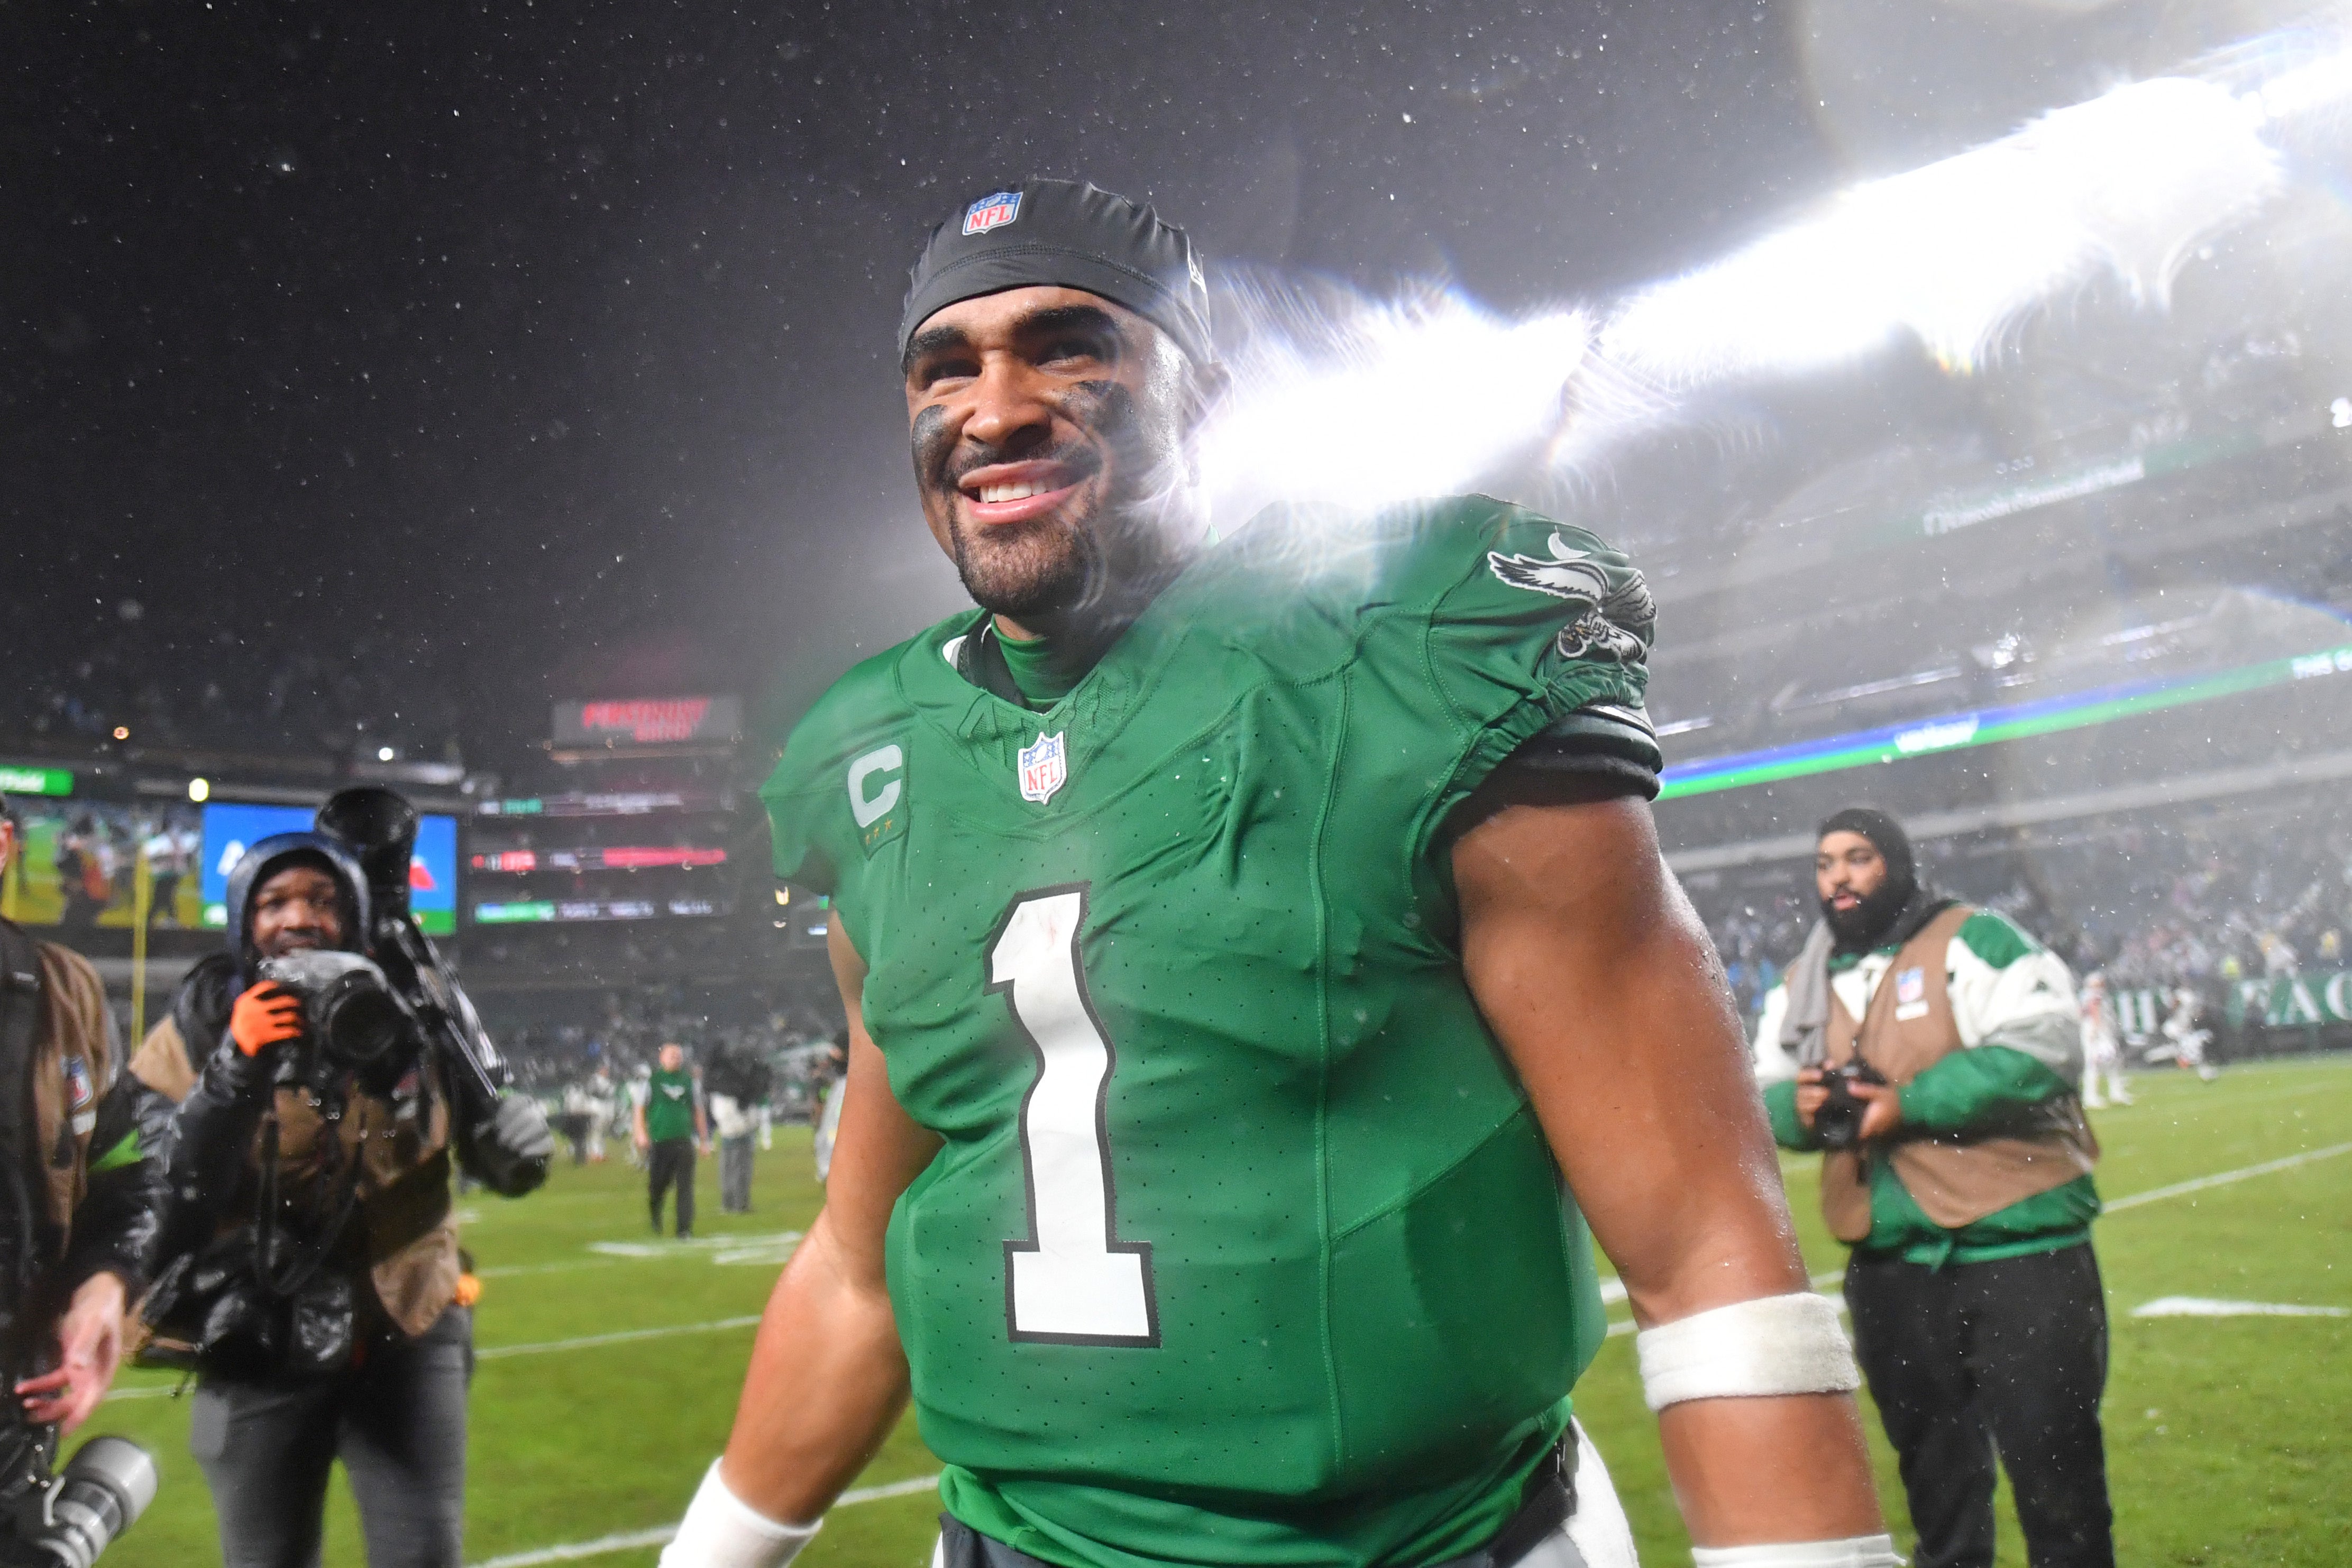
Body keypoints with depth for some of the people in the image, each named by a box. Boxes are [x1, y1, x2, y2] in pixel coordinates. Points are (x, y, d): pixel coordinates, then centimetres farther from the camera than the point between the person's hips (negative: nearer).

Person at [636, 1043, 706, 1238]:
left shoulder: (690, 1082, 10)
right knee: (657, 1185, 7)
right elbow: (640, 1109, 4)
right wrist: (641, 1134, -8)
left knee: (685, 1187, -5)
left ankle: (685, 1229, -3)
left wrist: (704, 1140, 14)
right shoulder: (652, 1081, 3)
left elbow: (698, 1112, 16)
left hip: (684, 1141, 1)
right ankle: (655, 1215, 37)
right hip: (658, 1142, -1)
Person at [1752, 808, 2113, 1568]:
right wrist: (1796, 1106, -10)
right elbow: (1764, 1095, 14)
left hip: (2017, 1252, -5)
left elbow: (2042, 1048, -17)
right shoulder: (1803, 982, 11)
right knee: (1934, 1475, 19)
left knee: (2055, 1471, 3)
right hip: (1891, 1268, 5)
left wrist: (1910, 1104, -20)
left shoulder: (1972, 940, -6)